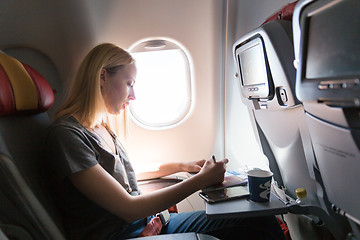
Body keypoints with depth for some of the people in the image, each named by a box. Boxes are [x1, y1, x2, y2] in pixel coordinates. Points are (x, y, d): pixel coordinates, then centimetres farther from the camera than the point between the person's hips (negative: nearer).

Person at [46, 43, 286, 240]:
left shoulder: (103, 127, 10)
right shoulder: (66, 134, -16)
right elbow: (129, 209, -19)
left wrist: (181, 166, 19)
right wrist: (201, 179, -15)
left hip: (149, 220, 8)